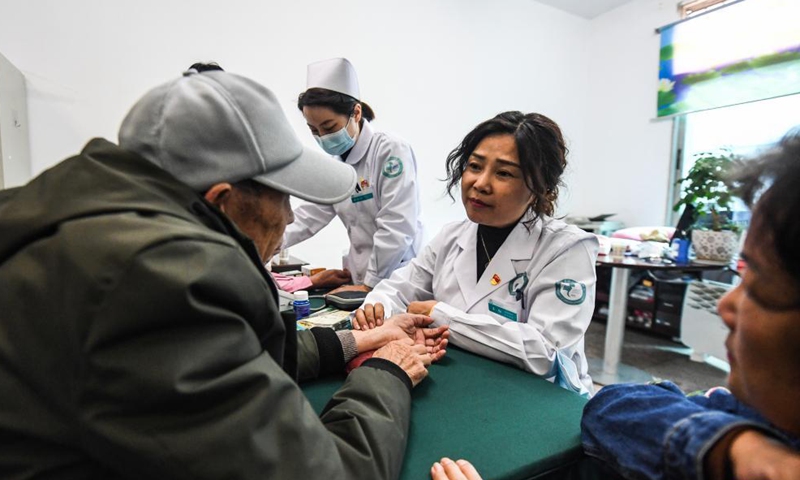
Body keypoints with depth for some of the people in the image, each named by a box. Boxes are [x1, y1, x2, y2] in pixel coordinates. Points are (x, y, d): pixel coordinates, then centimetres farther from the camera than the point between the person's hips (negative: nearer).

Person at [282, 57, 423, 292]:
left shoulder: (392, 151, -15)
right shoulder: (335, 160, 8)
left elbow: (397, 227, -21)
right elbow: (312, 213, 8)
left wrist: (370, 284, -18)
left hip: (396, 276, -6)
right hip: (359, 272, 6)